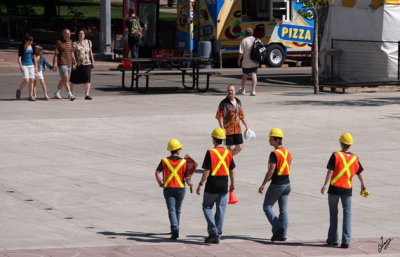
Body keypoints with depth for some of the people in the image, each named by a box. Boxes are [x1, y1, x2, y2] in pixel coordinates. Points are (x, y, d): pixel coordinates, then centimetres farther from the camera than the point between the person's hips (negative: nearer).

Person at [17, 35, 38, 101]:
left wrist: (36, 66, 12)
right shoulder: (22, 47, -9)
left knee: (31, 80, 0)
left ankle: (31, 96, 3)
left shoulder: (32, 46, 6)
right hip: (24, 65, -5)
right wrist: (20, 66, -21)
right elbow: (19, 58, -11)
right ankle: (19, 91, 12)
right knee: (26, 80, -14)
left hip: (31, 65, 5)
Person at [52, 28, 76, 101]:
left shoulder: (70, 42, 12)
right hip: (62, 64, -7)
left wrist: (73, 63, 17)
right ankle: (70, 95, -20)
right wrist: (54, 65, -14)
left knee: (63, 80, 15)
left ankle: (57, 93, 28)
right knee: (65, 79, -15)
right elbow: (56, 54, -8)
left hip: (69, 64, 7)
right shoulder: (59, 42, -6)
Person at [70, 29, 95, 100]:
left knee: (87, 79, -11)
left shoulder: (88, 42, 11)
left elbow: (90, 53, 16)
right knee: (74, 79, 9)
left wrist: (93, 62, 12)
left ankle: (87, 94, -17)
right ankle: (71, 93, 26)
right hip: (77, 64, -2)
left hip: (87, 63, 2)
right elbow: (72, 53, -7)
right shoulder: (75, 43, -1)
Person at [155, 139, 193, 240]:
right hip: (180, 188, 1)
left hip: (168, 189, -1)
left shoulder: (164, 161, -3)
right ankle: (175, 229, 30)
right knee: (177, 210, 17)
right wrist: (189, 183, 16)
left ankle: (175, 230, -22)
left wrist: (160, 183, 1)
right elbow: (187, 177, -5)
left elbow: (157, 172, -13)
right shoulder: (183, 162, -5)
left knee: (171, 210, -4)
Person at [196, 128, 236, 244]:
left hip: (212, 186, -4)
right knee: (220, 210, 10)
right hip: (224, 187, 4)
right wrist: (232, 184, 21)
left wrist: (200, 185, -7)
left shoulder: (210, 153, -12)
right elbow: (232, 171, 8)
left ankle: (213, 231, -5)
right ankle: (217, 236, 11)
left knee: (207, 207, 11)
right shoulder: (228, 153, 2)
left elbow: (207, 171, -14)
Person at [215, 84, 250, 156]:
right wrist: (222, 128, -20)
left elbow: (241, 115, 20)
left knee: (240, 147, 5)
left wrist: (246, 125, 19)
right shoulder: (223, 103, -9)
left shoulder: (238, 102, 9)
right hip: (228, 129, -6)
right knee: (230, 148, -2)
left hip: (237, 129, 6)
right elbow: (220, 117, -12)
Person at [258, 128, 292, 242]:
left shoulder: (274, 154, -17)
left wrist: (263, 185, -17)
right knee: (283, 210, 9)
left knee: (267, 206, 6)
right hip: (287, 183, 8)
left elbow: (271, 171, -21)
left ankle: (277, 228, -8)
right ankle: (283, 234, 6)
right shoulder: (287, 153, 9)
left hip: (276, 185, -7)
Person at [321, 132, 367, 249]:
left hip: (334, 188, -2)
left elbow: (330, 170, -14)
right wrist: (363, 185, 31)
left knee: (333, 214, 11)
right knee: (347, 214, 4)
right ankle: (346, 241, -4)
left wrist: (325, 184, -17)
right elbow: (359, 173, 15)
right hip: (347, 189, 2)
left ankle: (333, 239, 16)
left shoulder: (336, 155, -6)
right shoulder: (354, 159, 5)